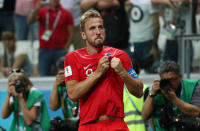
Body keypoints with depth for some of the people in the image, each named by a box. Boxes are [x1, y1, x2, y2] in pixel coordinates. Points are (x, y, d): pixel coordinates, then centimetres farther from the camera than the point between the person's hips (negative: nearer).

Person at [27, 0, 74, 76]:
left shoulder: (67, 14, 6)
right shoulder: (42, 12, 9)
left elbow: (71, 33, 5)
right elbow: (30, 21, -6)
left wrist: (65, 48, -6)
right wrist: (36, 9, -22)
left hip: (60, 50, -1)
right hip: (44, 49, 1)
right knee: (43, 75, -2)